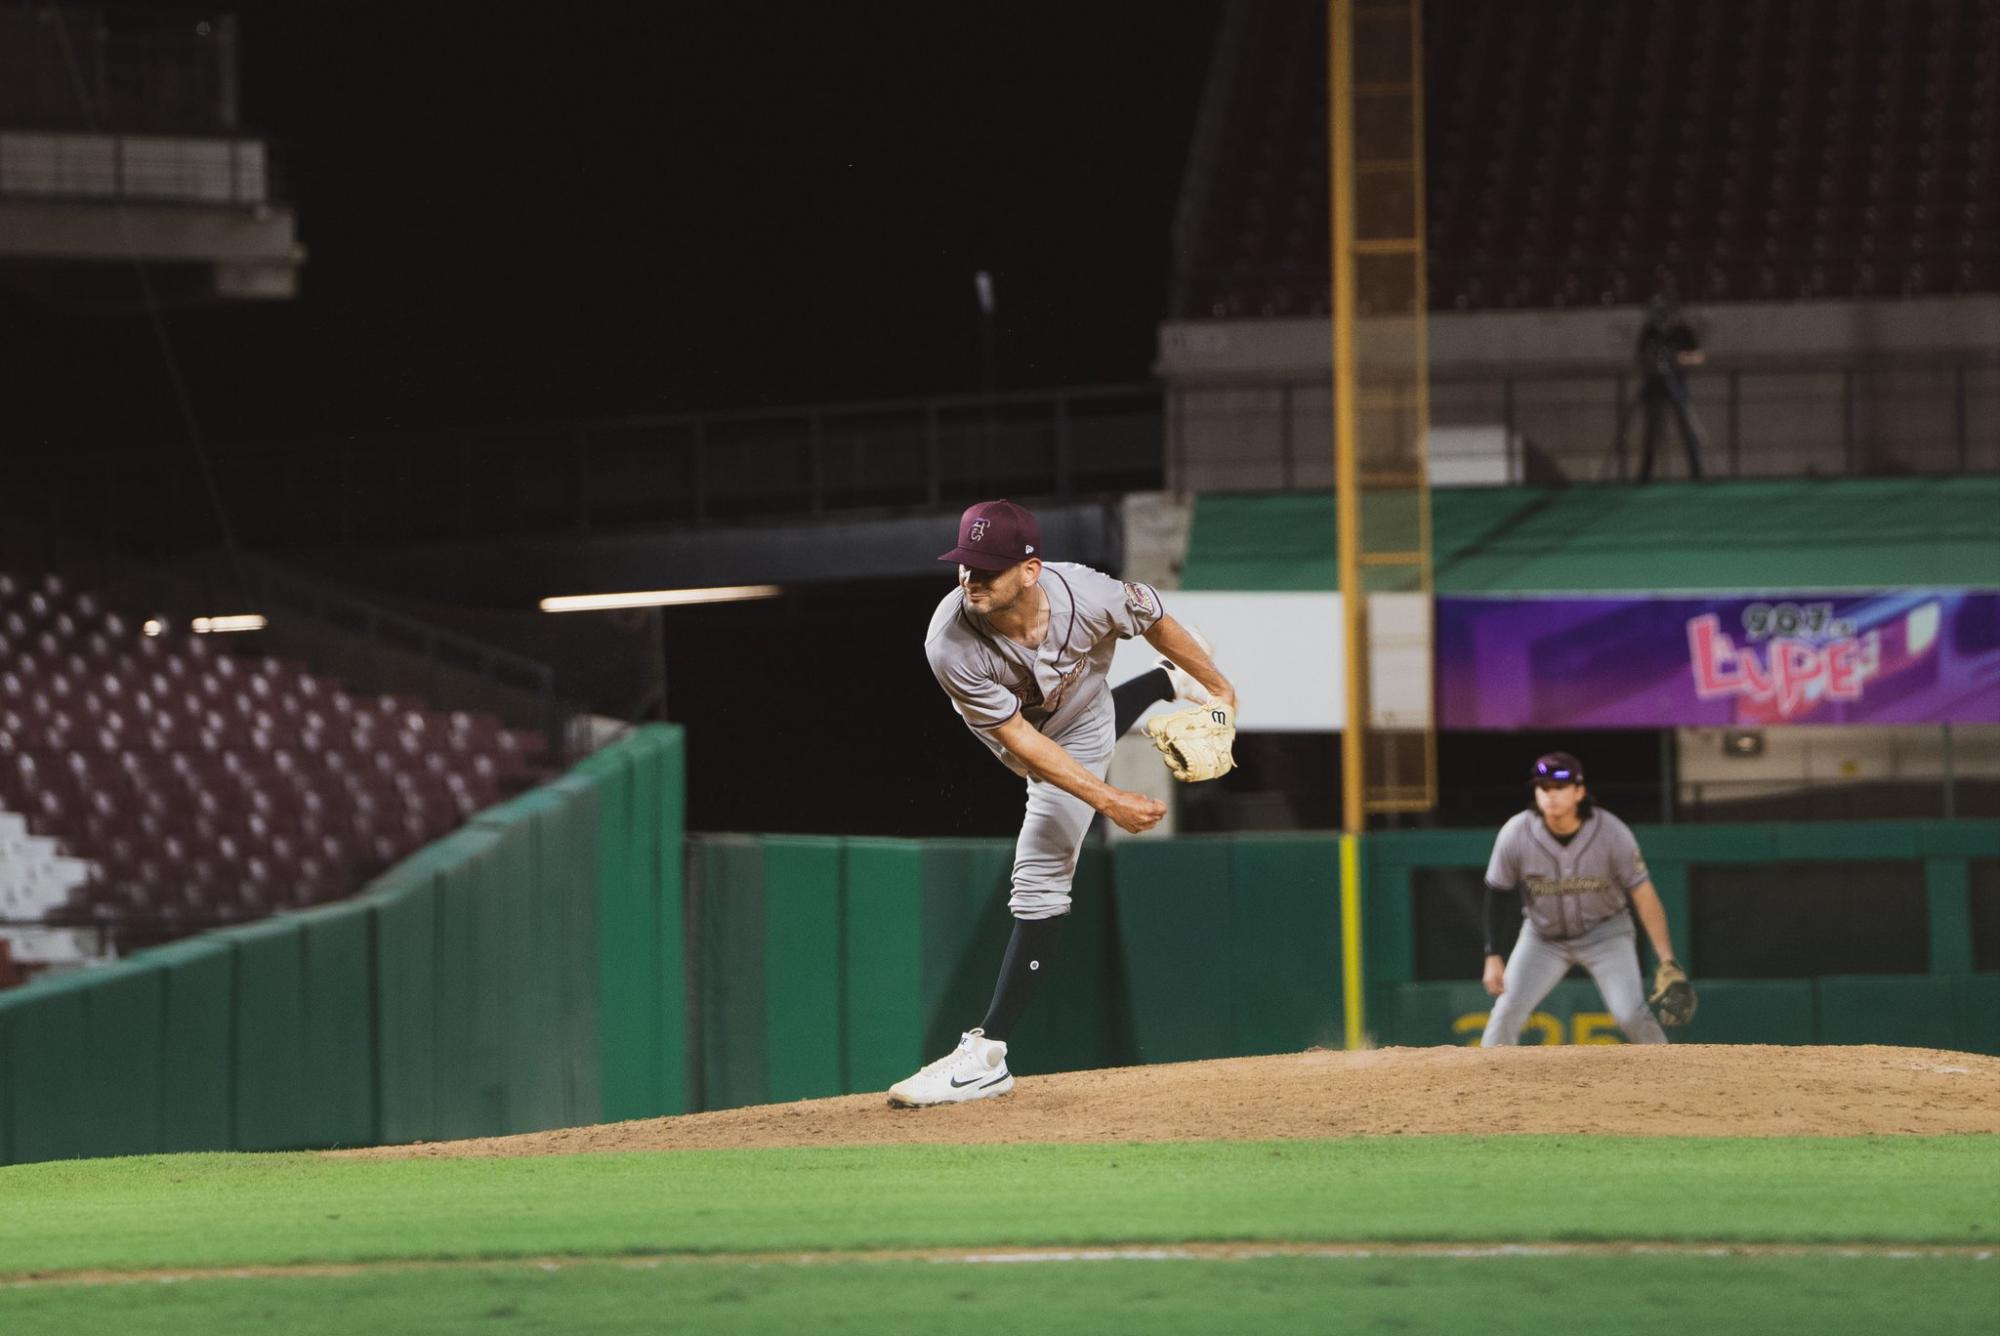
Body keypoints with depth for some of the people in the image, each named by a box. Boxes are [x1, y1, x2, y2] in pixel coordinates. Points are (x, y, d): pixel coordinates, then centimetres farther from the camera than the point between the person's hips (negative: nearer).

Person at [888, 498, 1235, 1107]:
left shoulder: (1087, 595, -39)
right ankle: (1166, 686, 62)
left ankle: (985, 1055, -10)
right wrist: (1109, 801, -37)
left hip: (1081, 728, -2)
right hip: (1024, 738, 2)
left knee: (1040, 880, -12)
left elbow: (1156, 620, -15)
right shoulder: (952, 643, -41)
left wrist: (1219, 688, 0)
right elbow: (1019, 739, -32)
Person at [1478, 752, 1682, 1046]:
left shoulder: (1611, 832, -23)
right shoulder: (1515, 834, -20)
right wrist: (1492, 956, -8)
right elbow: (1498, 894, -6)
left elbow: (1644, 896, -17)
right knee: (1507, 1012, -10)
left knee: (1631, 1014, -15)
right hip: (1543, 938, 2)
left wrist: (1667, 960, -21)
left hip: (1604, 933, -2)